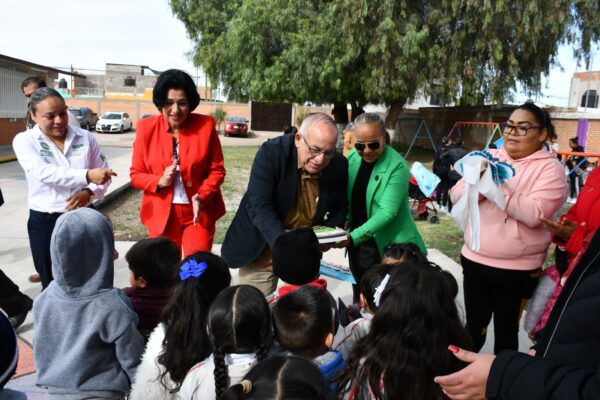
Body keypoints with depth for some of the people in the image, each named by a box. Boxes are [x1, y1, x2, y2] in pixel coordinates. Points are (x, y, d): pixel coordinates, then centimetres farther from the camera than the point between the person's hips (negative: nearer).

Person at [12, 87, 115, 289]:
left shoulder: (85, 137, 0)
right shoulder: (24, 140, -6)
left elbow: (104, 171, 6)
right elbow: (44, 173, -24)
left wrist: (89, 192, -16)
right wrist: (87, 175, -36)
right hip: (44, 222, -1)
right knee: (52, 284, 11)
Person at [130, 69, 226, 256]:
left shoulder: (205, 125, -7)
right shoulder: (146, 129, -4)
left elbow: (217, 169, -4)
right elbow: (136, 174, 1)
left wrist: (202, 196, -20)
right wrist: (160, 181, -18)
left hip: (199, 211, -1)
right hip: (161, 214, 1)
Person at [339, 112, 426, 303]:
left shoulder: (397, 166, -19)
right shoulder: (352, 157, 0)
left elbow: (387, 212, -24)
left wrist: (354, 237, -30)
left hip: (389, 247, -5)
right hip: (356, 244, 5)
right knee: (359, 299, 20)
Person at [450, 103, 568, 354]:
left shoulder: (549, 168, -9)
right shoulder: (489, 158, 5)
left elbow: (535, 214, -23)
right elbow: (456, 194, 1)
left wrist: (497, 186, -26)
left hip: (517, 270, -4)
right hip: (475, 261, 4)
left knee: (506, 330, 14)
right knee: (474, 325, 19)